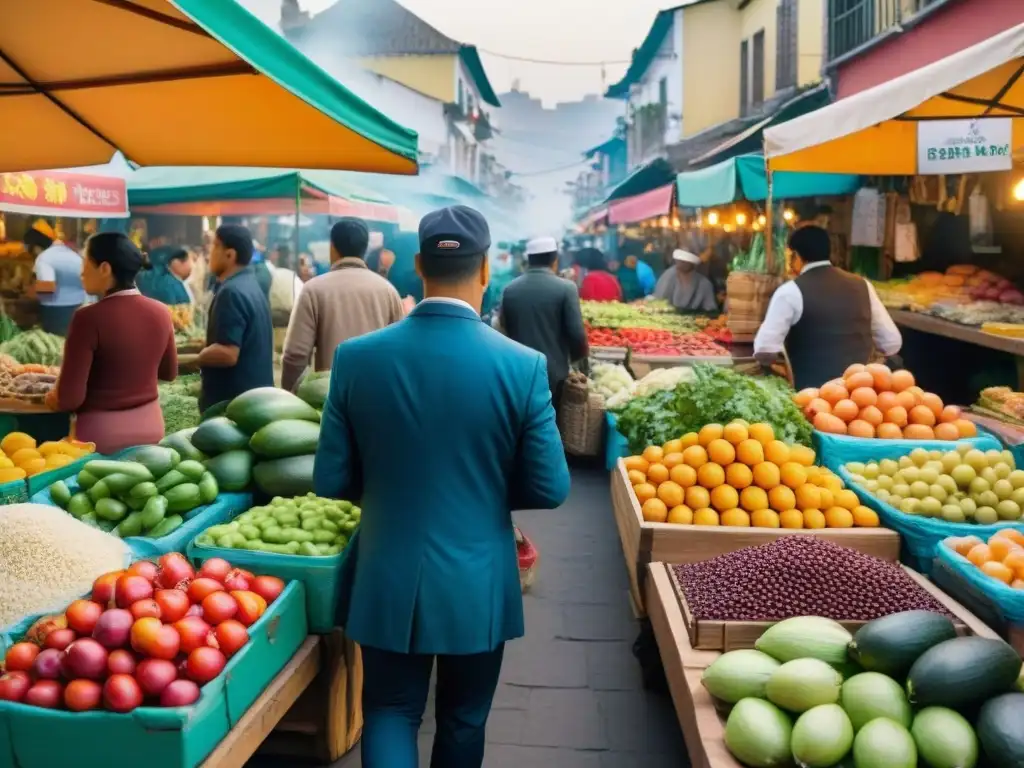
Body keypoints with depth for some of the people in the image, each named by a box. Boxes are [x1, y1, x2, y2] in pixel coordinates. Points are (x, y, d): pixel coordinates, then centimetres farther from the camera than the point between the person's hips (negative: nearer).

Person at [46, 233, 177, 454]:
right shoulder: (160, 312, -3)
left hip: (102, 433, -5)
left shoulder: (90, 318, -18)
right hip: (150, 426, 5)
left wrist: (51, 398, 4)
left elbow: (70, 398, -16)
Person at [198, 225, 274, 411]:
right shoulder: (251, 286, 13)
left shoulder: (232, 292, -19)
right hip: (255, 395, 10)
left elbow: (227, 354, -26)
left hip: (233, 401, -10)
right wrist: (208, 345, 18)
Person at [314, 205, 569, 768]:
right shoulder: (522, 366, -15)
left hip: (387, 580, 1)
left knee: (390, 713, 18)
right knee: (462, 721, 21)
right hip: (477, 583, 0)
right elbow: (549, 489, -9)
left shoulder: (356, 357, -10)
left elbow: (330, 481, -4)